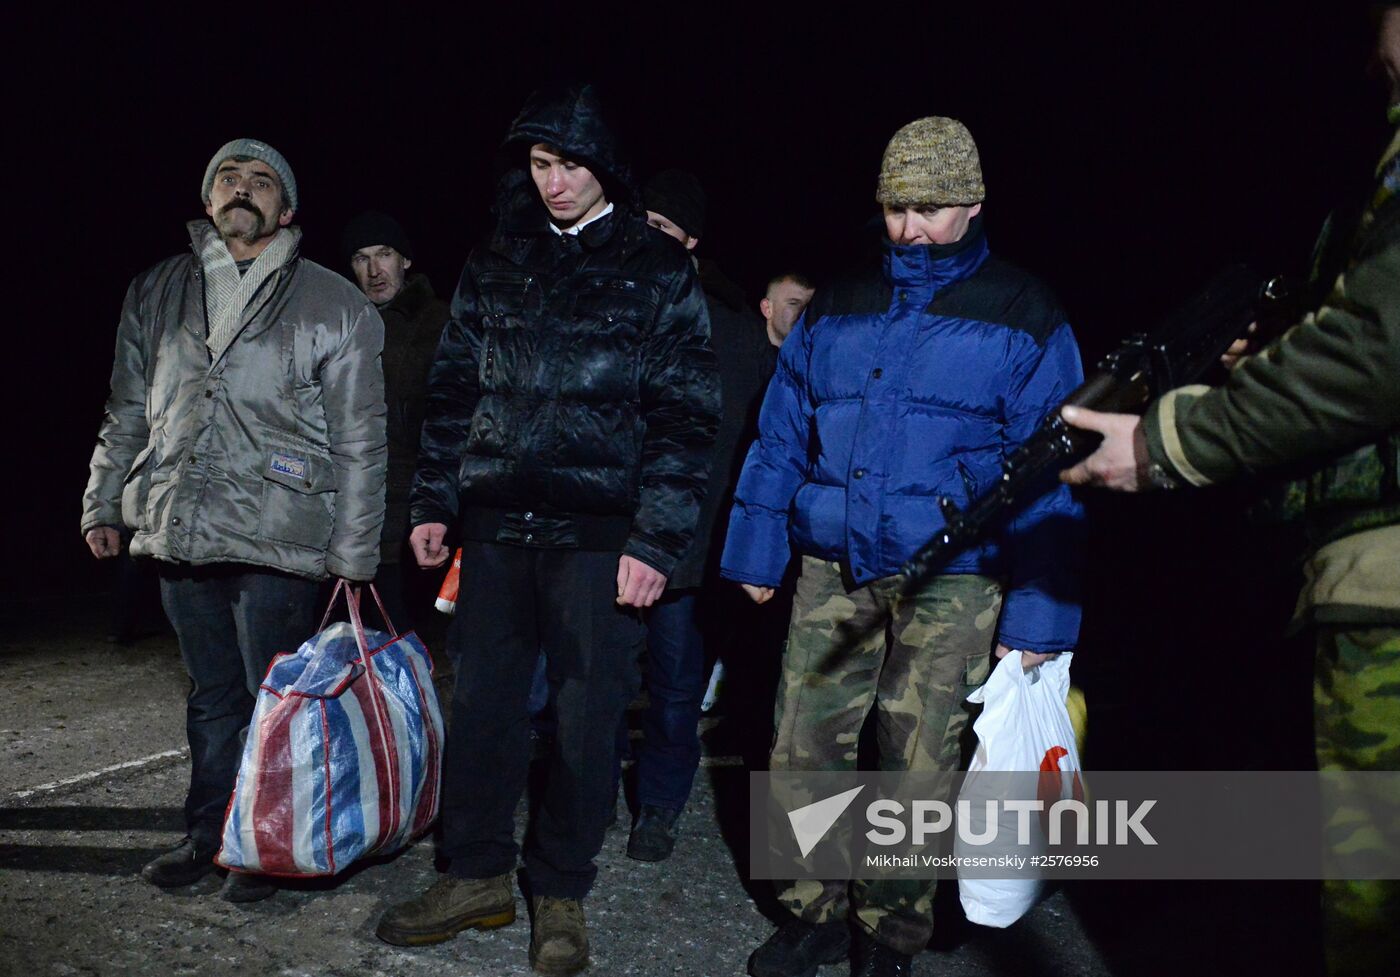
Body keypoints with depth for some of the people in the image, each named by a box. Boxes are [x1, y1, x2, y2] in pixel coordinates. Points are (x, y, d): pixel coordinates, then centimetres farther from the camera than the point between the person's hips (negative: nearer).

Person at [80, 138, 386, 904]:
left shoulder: (336, 307, -1)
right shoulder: (157, 292, 13)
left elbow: (360, 443, -3)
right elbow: (127, 411, 20)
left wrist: (353, 553, -7)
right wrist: (102, 503, 16)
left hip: (277, 541, -4)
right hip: (177, 531, 4)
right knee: (212, 696, 15)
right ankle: (208, 833, 31)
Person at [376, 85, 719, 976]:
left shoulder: (659, 271, 0)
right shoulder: (494, 266, 12)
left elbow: (686, 416, -6)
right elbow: (454, 392, 15)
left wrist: (657, 541, -13)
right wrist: (434, 502, 8)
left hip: (600, 532, -4)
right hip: (496, 525, 4)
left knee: (587, 716, 3)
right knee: (483, 702, 9)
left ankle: (561, 893, 20)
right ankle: (478, 875, 26)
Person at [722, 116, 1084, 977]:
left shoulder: (1022, 318, 0)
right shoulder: (837, 309, 11)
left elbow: (1048, 479, -4)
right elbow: (781, 437, 14)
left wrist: (1038, 613, -10)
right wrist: (757, 552, 10)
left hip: (950, 586, -3)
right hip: (833, 571, 3)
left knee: (919, 769, 5)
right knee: (802, 754, 5)